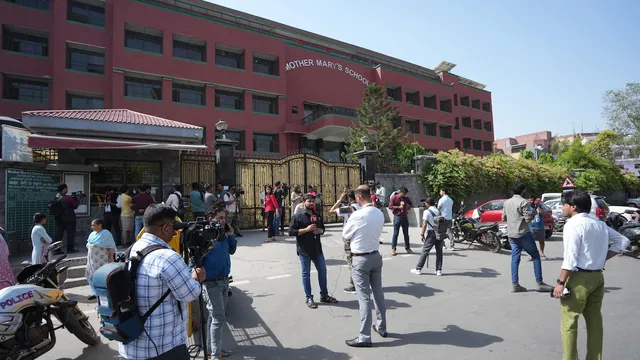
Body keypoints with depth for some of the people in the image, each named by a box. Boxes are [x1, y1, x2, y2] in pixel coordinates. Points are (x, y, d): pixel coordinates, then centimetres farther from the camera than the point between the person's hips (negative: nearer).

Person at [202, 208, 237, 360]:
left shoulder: (224, 235, 4)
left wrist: (231, 236, 0)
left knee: (216, 316, 19)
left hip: (224, 280, 8)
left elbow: (232, 251, 15)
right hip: (211, 282, -8)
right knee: (219, 318, -4)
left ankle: (212, 348, 34)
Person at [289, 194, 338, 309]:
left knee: (323, 271, 12)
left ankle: (324, 295, 28)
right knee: (306, 274, 5)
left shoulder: (317, 215, 9)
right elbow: (291, 232, -14)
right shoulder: (298, 216, -9)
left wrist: (319, 230, -5)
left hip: (317, 248, 6)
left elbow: (322, 229, 20)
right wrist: (306, 229, -21)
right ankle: (308, 298, 19)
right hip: (304, 250, -6)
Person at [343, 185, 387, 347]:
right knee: (378, 293, 18)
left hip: (360, 259, -7)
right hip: (376, 256, 7)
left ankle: (364, 337, 7)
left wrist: (350, 219, 11)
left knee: (364, 297, -1)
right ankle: (381, 327, 33)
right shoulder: (380, 214, -1)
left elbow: (345, 235, -5)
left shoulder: (357, 215, -20)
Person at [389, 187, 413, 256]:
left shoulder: (406, 198, 8)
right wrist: (399, 207, -15)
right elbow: (390, 206, -11)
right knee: (395, 233, -1)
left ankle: (407, 248, 19)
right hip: (397, 217, -4)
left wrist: (408, 208, 6)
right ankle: (393, 249, 6)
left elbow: (411, 204, 25)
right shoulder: (394, 197, -6)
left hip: (405, 217, 5)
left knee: (406, 234, 10)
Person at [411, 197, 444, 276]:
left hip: (431, 233, -5)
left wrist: (422, 234, -7)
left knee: (425, 251, -1)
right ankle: (439, 270, 13)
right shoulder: (439, 211, 10)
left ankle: (418, 269, 5)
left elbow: (424, 224, -13)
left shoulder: (427, 212, -7)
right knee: (439, 252, 11)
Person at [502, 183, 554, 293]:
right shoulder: (524, 202, -11)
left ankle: (515, 285, 6)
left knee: (515, 258, 7)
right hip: (523, 234, -6)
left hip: (511, 234, 6)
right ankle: (539, 283, 9)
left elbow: (503, 219, 13)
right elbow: (528, 219, -15)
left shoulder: (506, 202, 10)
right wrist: (533, 213, 2)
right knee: (536, 256, 7)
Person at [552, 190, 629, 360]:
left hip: (580, 277, -8)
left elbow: (570, 259, -20)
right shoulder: (600, 224, 9)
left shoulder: (573, 225, -16)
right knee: (595, 320, 16)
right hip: (597, 276, 8)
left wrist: (561, 283, -16)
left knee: (569, 322, 2)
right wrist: (603, 258, 12)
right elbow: (623, 241, 17)